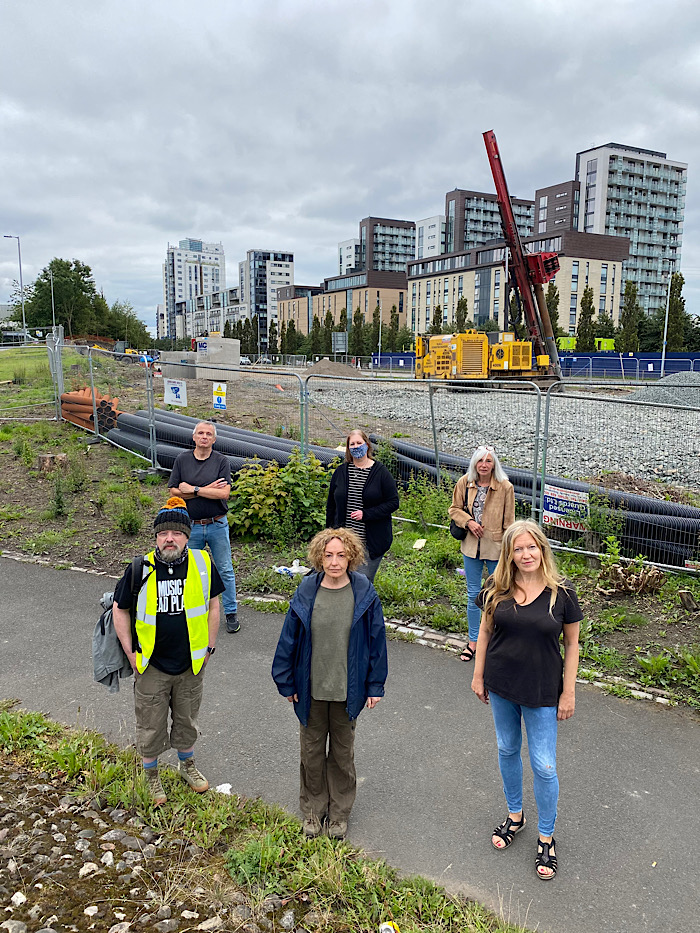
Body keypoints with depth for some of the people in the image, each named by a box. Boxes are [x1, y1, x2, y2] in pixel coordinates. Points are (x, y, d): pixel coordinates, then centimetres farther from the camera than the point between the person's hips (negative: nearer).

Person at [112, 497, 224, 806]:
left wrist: (209, 647, 2)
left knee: (187, 721, 22)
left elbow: (213, 605, 2)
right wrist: (130, 653, -4)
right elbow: (119, 610, -1)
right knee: (150, 726, 14)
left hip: (191, 665, 1)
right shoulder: (141, 569, -14)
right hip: (151, 666, -1)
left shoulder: (203, 563, -11)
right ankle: (151, 775, 40)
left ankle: (187, 764, 48)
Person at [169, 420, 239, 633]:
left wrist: (193, 489, -12)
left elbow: (224, 493, -14)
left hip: (217, 525, -1)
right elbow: (174, 492, -4)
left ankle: (231, 613, 17)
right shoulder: (182, 459, 3)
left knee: (225, 570, 6)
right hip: (191, 526, 1)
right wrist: (207, 490, -12)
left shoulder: (221, 461, -2)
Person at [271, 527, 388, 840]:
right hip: (311, 689, 1)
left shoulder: (364, 594, -13)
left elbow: (376, 639, -5)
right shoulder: (306, 592, -11)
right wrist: (287, 682, 1)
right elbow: (289, 639, -3)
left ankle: (339, 811, 39)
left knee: (342, 751, 18)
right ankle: (313, 809, 40)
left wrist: (375, 685, -2)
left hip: (348, 690, 0)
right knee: (312, 749, 17)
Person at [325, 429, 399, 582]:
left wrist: (366, 514, -16)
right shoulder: (341, 471, 6)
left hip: (372, 542, -3)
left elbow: (393, 502, -6)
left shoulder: (380, 472, -3)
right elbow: (331, 505, 14)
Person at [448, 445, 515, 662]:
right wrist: (468, 521, -10)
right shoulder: (464, 483, -3)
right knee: (473, 595, 13)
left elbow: (508, 522, -6)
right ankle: (473, 640, 28)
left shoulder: (505, 487, -11)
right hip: (471, 546, 3)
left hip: (495, 548, -3)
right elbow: (454, 509, 9)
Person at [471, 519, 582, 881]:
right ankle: (515, 815, 43)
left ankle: (546, 837, 27)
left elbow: (572, 644, -5)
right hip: (501, 687, 3)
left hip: (542, 692, -2)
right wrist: (478, 675, 5)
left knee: (544, 766, 5)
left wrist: (569, 692, -4)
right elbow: (485, 631, 3)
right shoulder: (497, 588, -8)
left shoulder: (562, 593, -14)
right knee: (507, 750, 19)